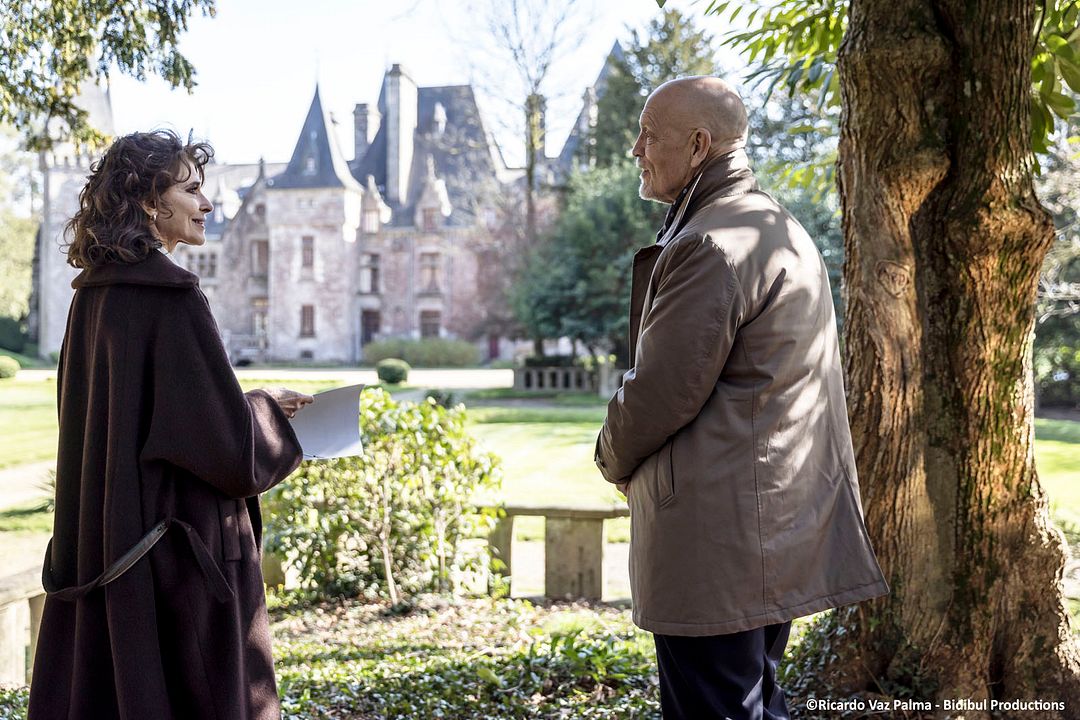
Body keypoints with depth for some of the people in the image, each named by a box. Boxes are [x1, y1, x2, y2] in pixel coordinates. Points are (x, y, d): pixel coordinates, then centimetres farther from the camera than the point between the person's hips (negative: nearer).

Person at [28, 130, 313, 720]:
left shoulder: (94, 294, 8)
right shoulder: (170, 296, -17)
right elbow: (221, 433, -20)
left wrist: (254, 405, 16)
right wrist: (269, 411, 1)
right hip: (181, 534, -9)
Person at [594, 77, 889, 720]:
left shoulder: (711, 247, -18)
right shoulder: (782, 229, 16)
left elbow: (663, 391, -19)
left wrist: (615, 457, 2)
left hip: (717, 539, -11)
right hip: (781, 529, 11)